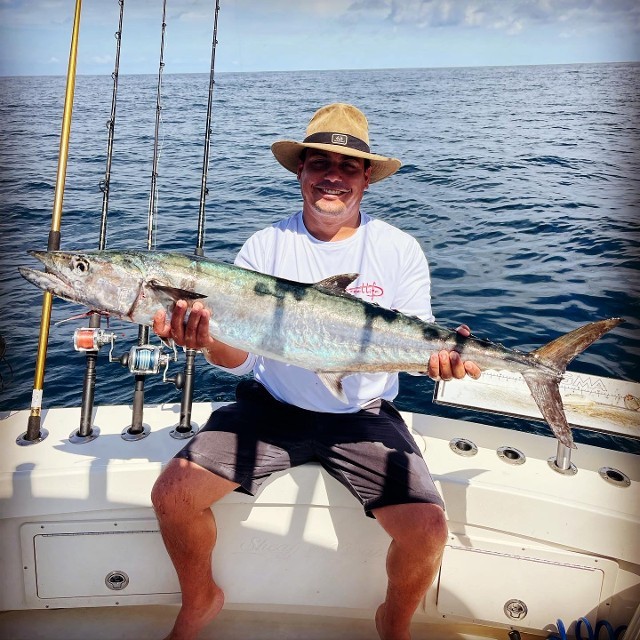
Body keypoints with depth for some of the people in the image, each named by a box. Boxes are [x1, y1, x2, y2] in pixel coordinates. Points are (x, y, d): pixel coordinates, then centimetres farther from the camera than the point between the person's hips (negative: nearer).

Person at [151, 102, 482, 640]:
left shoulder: (400, 251, -3)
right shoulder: (265, 246, -3)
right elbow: (241, 358, -8)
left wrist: (440, 356, -29)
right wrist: (209, 338, -30)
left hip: (364, 416, 0)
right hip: (271, 406, 1)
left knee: (427, 528, -17)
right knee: (172, 495, -10)